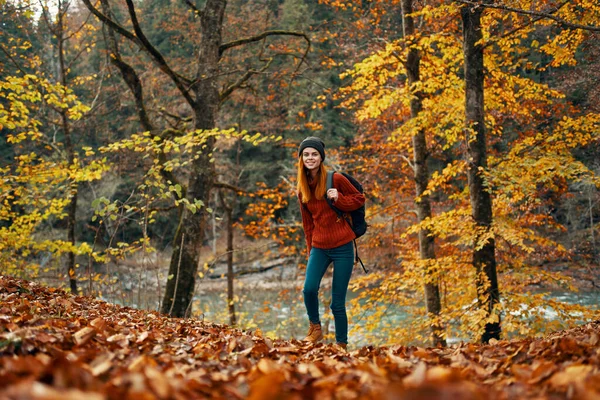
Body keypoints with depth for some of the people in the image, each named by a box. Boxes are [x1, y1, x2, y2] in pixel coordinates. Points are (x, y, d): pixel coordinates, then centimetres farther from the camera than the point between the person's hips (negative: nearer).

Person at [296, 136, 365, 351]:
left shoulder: (336, 179, -4)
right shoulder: (302, 189, 10)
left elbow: (359, 198, 5)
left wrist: (339, 199, -14)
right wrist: (310, 251, 16)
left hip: (342, 247, -3)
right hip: (319, 248, 3)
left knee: (338, 303, -3)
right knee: (309, 288, -20)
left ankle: (341, 344, 11)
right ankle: (315, 328, 6)